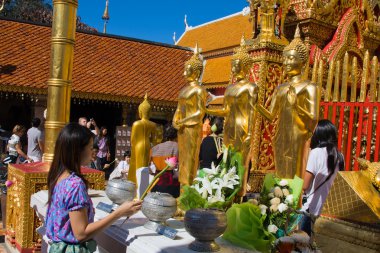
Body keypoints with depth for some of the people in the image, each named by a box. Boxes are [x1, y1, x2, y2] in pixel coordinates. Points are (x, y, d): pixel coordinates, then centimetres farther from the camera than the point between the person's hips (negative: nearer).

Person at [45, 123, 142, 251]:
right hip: (73, 248, -8)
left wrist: (85, 210, 14)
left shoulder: (58, 176, 0)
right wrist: (119, 212, -27)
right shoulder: (75, 183, -25)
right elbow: (81, 234, -25)